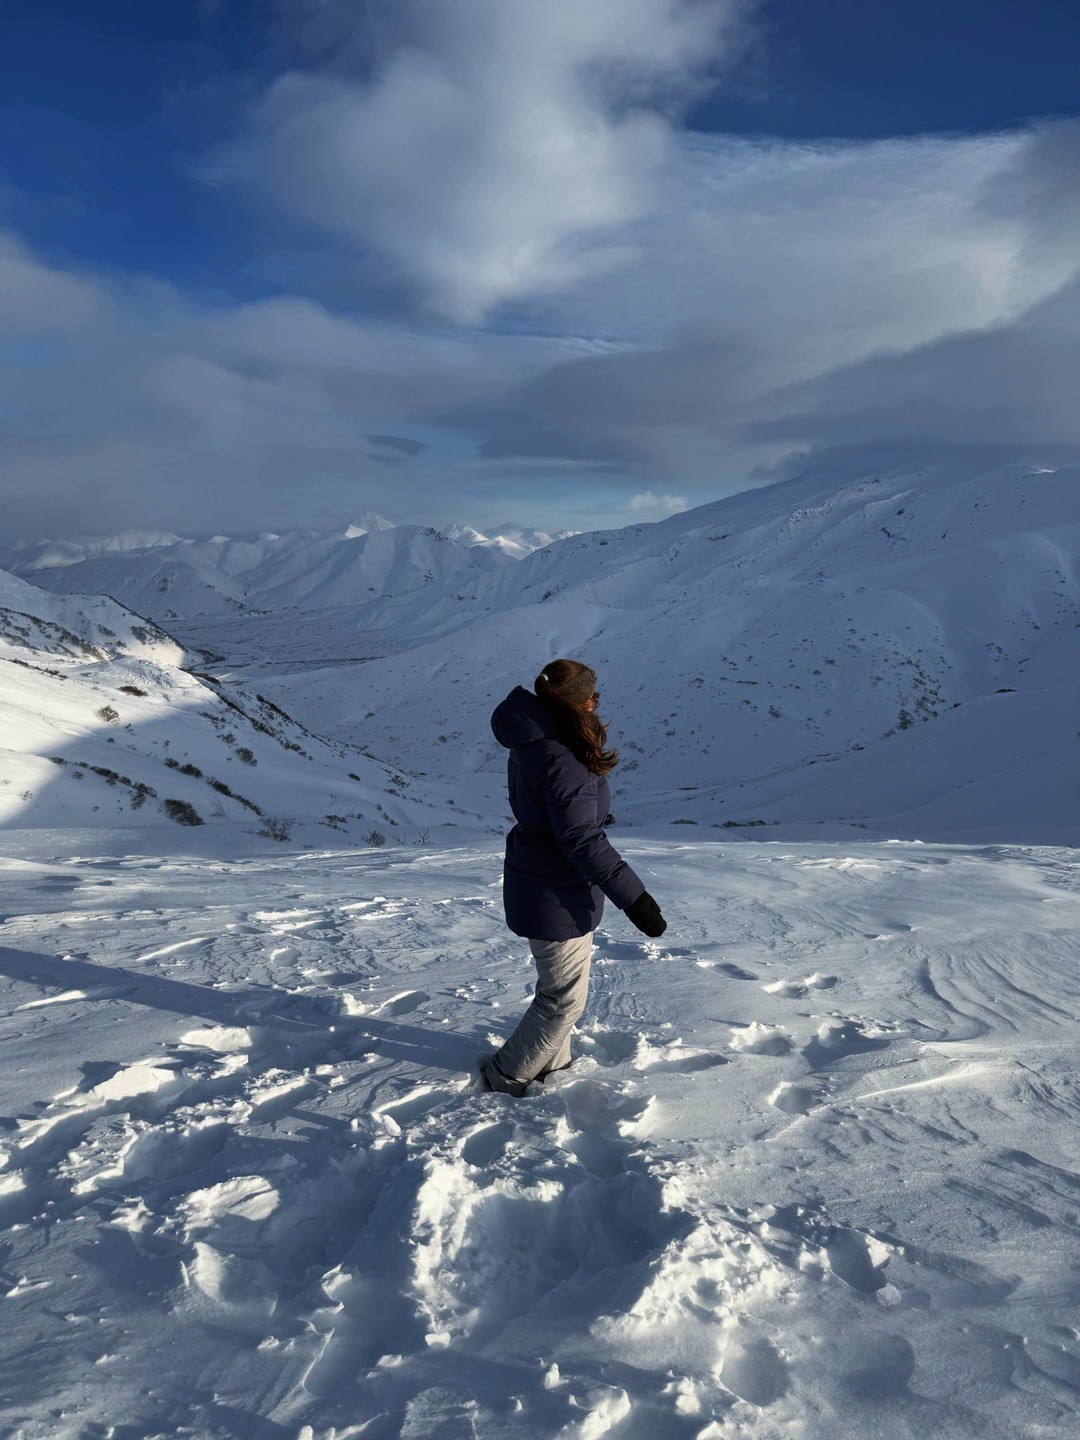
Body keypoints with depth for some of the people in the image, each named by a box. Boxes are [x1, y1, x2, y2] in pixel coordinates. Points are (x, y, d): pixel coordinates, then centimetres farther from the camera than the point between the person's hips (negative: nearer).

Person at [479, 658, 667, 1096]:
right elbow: (582, 842, -30)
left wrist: (592, 814, 35)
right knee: (565, 999, 9)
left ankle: (551, 1063, 46)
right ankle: (506, 1077, 25)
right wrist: (633, 897, -27)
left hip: (536, 884, 10)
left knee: (558, 986, 27)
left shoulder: (532, 742, 0)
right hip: (557, 896, -10)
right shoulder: (562, 760, -30)